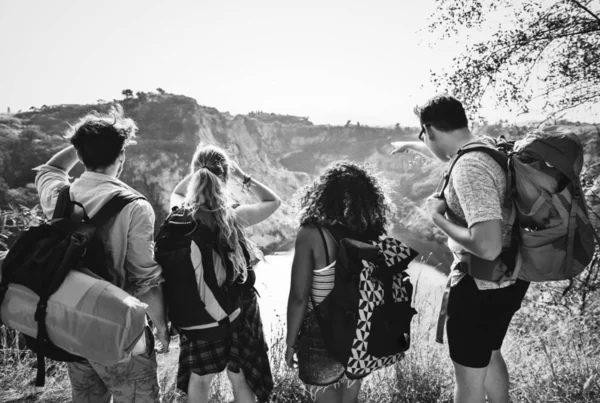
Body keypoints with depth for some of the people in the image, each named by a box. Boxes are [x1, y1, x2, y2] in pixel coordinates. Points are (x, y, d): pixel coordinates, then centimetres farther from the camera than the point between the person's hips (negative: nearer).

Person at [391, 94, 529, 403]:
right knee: (489, 356, 29)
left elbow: (488, 247, -35)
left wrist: (438, 217, -21)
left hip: (481, 286, -9)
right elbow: (447, 153, 26)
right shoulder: (486, 145, 1)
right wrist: (410, 146, 41)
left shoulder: (469, 168, -27)